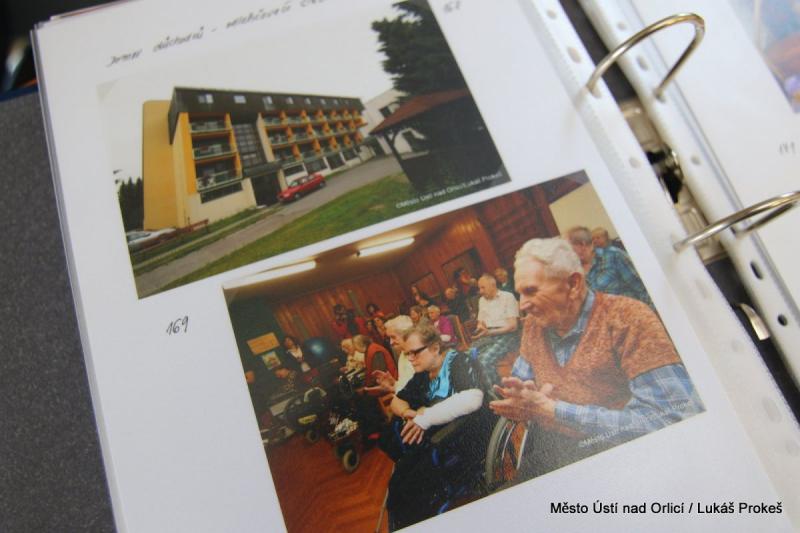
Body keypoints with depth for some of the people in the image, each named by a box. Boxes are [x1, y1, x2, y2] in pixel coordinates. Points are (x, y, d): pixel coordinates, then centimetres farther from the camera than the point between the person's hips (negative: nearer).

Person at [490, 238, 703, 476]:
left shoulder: (628, 319, -15)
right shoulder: (533, 324, 4)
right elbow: (518, 383, 15)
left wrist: (552, 409, -22)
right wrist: (523, 397, -11)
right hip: (552, 461, 5)